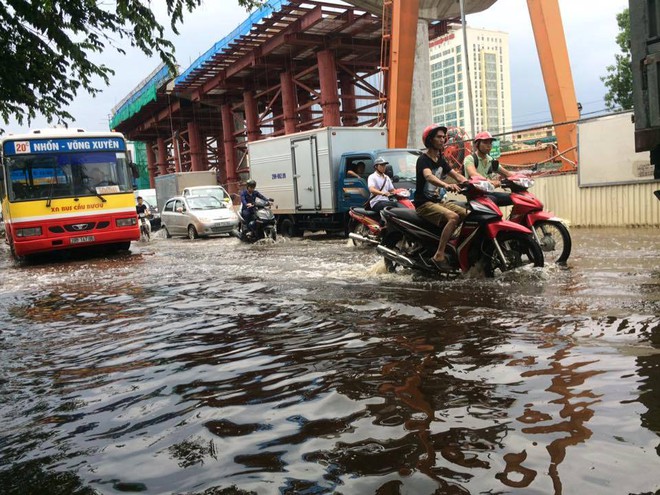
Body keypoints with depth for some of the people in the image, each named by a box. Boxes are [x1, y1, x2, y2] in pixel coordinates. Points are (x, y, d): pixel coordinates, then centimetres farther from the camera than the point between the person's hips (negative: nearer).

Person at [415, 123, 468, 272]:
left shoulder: (440, 160, 15)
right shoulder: (423, 159, -12)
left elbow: (456, 175, 11)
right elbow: (428, 176, -33)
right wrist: (446, 185, -52)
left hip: (437, 201, 9)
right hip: (424, 203, -9)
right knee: (453, 217, -30)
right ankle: (439, 256, -30)